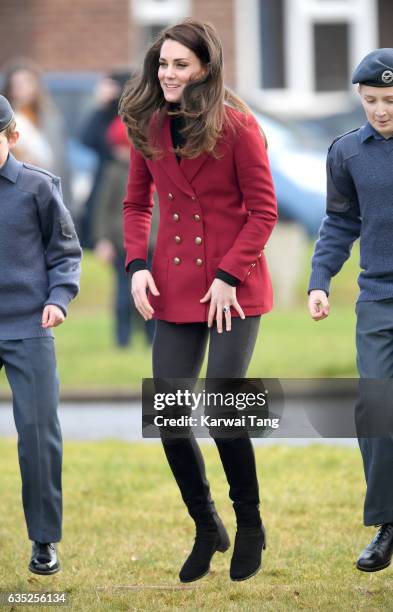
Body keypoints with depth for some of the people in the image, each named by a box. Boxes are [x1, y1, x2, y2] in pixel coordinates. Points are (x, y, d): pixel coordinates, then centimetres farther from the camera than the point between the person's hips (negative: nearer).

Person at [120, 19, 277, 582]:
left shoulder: (236, 127, -10)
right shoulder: (148, 127, 4)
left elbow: (263, 212, -7)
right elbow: (137, 204, 15)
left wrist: (229, 274, -14)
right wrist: (137, 265, 0)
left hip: (234, 287, -4)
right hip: (175, 286, 5)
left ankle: (250, 526, 11)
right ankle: (207, 530, 18)